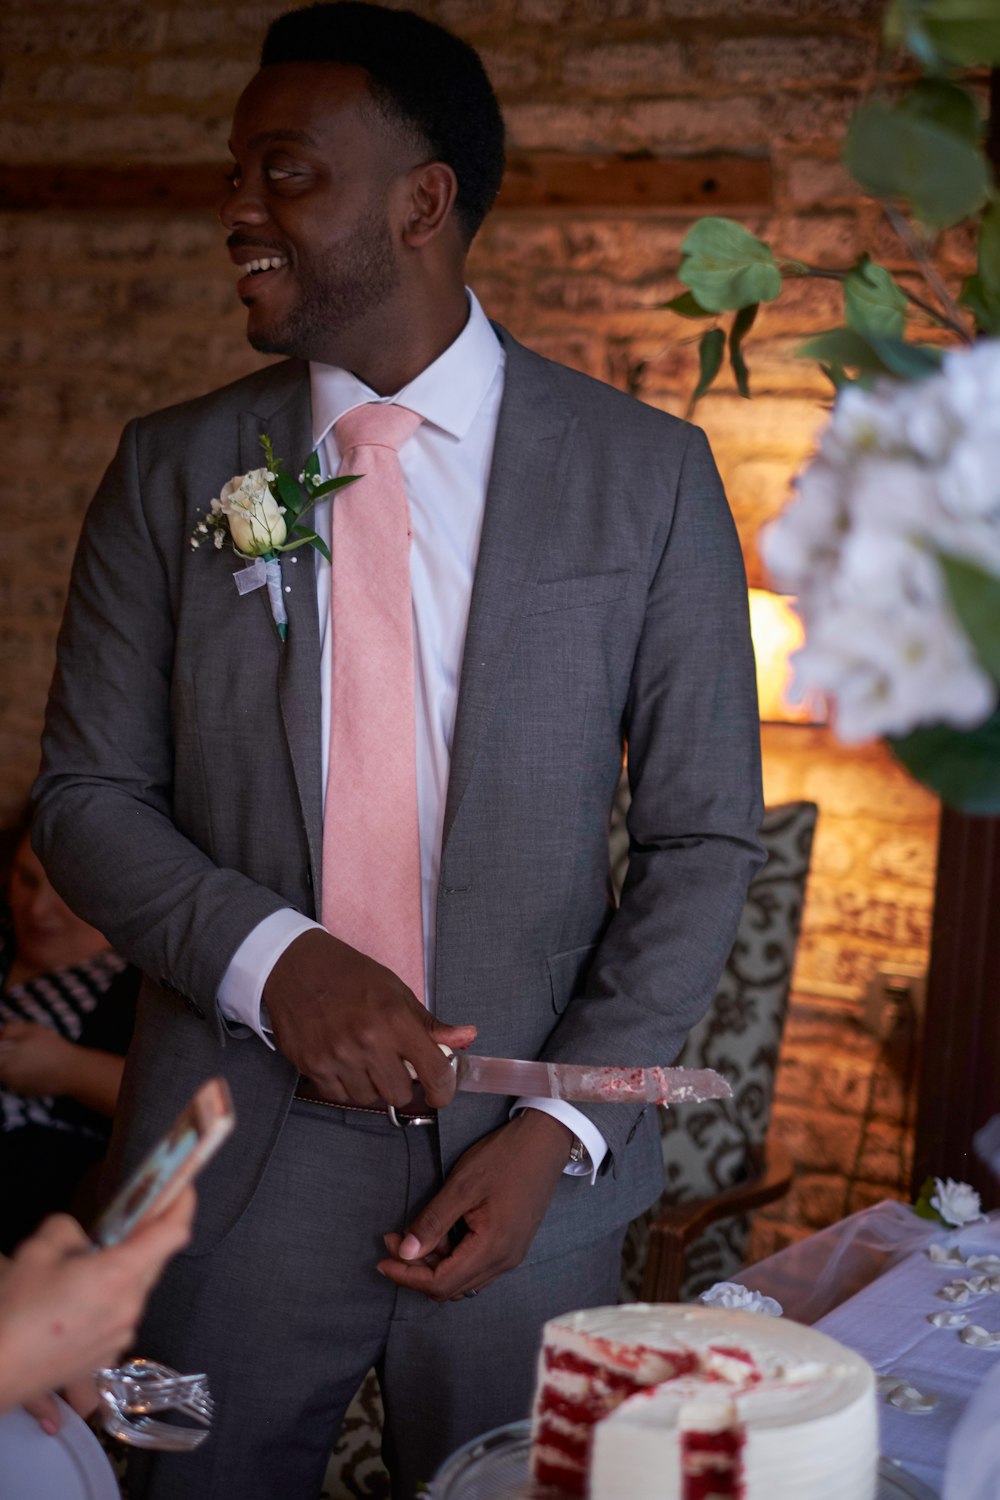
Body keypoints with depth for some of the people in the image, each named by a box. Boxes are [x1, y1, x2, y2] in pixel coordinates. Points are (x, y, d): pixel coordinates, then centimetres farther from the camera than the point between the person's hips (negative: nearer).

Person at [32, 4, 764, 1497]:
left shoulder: (648, 475, -3)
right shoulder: (171, 471, 1)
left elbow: (703, 838, -1)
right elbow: (87, 794, 3)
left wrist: (560, 1130, -10)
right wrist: (272, 958, -16)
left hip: (526, 1172, -1)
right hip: (232, 1162, 1)